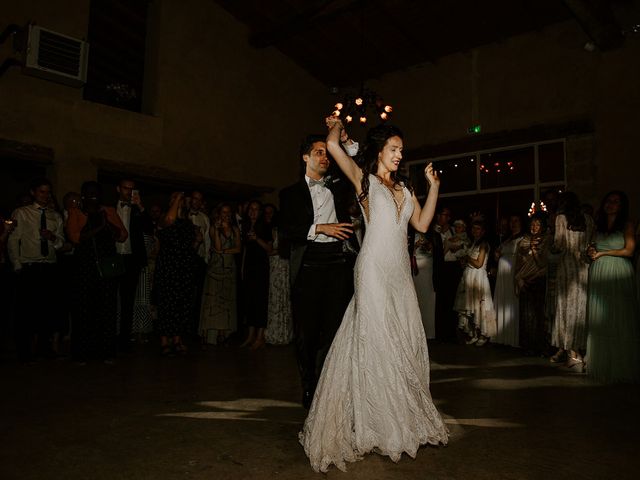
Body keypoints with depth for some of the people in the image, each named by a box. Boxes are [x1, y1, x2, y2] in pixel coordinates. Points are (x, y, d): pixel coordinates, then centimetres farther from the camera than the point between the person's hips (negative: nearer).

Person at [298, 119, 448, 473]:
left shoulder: (403, 188, 19)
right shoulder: (364, 179, 3)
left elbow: (422, 224, 14)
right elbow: (333, 146, -7)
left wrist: (434, 186, 11)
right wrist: (337, 125, 11)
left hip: (400, 271, 6)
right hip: (374, 268, -6)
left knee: (404, 342, 8)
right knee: (376, 341, -2)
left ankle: (403, 417, 22)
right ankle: (378, 421, 10)